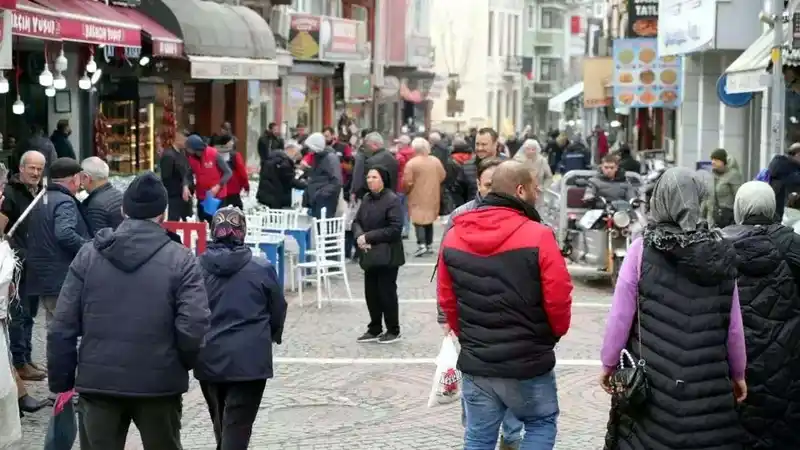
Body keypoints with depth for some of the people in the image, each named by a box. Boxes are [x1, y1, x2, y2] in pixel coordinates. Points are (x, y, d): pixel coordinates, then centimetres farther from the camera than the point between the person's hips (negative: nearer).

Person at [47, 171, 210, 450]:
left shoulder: (88, 255, 0)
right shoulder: (180, 259, -7)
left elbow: (63, 327, -1)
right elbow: (194, 326, -15)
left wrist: (61, 381, 8)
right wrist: (184, 363, 5)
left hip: (98, 382, 1)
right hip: (160, 383, -1)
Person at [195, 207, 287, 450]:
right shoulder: (262, 269, -6)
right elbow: (278, 311, 4)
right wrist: (272, 336, 25)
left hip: (209, 358, 3)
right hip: (249, 358, -3)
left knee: (221, 425, 23)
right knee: (237, 428, -3)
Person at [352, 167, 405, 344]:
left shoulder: (392, 200, -13)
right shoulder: (366, 199, 10)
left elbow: (395, 228, -19)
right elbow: (357, 221, 14)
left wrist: (368, 237, -18)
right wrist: (359, 236, -10)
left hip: (386, 255, -7)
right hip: (370, 254, 7)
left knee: (387, 293, 0)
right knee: (371, 292, 11)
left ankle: (393, 331, 13)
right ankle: (374, 329, 24)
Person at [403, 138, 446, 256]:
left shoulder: (411, 163, -14)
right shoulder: (436, 161, 2)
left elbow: (407, 182, -15)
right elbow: (442, 177, 6)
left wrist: (407, 190, 6)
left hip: (418, 198, -5)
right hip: (432, 197, 5)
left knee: (419, 221, -2)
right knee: (429, 220, 16)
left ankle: (421, 244, -16)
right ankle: (429, 245, 18)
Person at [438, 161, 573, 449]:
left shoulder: (453, 236, 2)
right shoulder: (538, 235, -15)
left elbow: (446, 299, 8)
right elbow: (558, 298, -13)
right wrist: (554, 333, 7)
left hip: (475, 362, 4)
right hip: (527, 361, -4)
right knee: (541, 424, 17)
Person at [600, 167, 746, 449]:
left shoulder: (642, 249, -7)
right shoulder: (721, 254, 0)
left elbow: (621, 315, -6)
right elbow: (733, 325, 4)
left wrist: (609, 363, 7)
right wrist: (737, 373, 17)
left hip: (650, 378, -1)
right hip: (709, 383, 1)